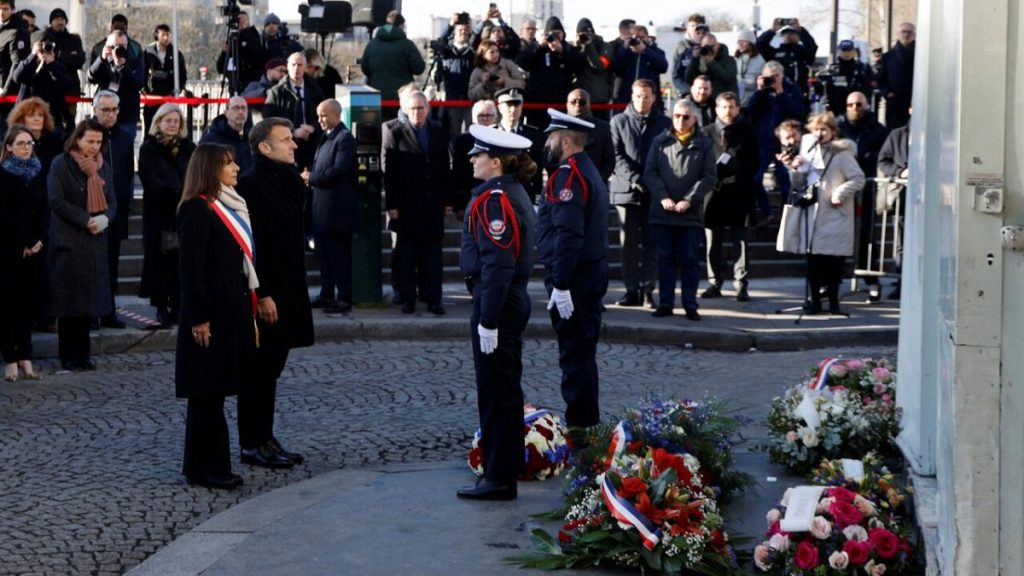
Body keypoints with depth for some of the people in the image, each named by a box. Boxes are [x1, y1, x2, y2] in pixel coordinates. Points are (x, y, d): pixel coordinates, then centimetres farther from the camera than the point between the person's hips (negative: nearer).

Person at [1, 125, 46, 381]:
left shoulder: (39, 173, 11)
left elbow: (45, 210, 6)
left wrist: (39, 241, -6)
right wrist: (26, 242, -12)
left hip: (35, 250, 5)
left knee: (30, 303, 4)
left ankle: (24, 357, 9)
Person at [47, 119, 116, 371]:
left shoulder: (102, 166, 13)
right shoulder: (61, 164, -4)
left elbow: (112, 200, 11)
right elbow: (57, 200, -12)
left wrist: (105, 218, -10)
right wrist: (86, 220, -17)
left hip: (95, 241, 5)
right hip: (68, 240, -5)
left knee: (89, 299, 5)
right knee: (69, 300, -3)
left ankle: (83, 353, 13)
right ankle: (68, 356, 2)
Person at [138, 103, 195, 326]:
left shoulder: (188, 147, 13)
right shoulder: (149, 148, 3)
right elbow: (150, 179, -8)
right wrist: (176, 194, -17)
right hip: (159, 211, -3)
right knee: (161, 257, -2)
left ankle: (177, 305, 4)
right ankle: (161, 306, 3)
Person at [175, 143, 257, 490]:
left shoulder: (229, 207, 15)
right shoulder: (196, 210, -13)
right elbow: (191, 268, -17)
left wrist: (247, 313, 16)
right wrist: (199, 319, -20)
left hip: (232, 311, 9)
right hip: (211, 314, -9)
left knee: (216, 390, 12)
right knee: (206, 392, -2)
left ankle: (214, 466, 18)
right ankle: (203, 468, 4)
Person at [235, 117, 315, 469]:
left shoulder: (289, 180, 13)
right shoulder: (251, 184, -14)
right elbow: (250, 245, -19)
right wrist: (262, 295, -21)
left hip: (287, 290, 9)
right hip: (265, 294, -9)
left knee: (270, 370, 14)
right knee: (259, 371, -1)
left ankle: (265, 438, 22)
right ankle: (252, 445, 7)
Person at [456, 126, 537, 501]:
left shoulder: (494, 199, -18)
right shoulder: (514, 193, 13)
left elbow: (497, 265, -23)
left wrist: (488, 321, -22)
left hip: (495, 302, -10)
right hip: (515, 300, 10)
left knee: (495, 391, -4)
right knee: (506, 389, 17)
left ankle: (499, 480, 2)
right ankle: (508, 466, 27)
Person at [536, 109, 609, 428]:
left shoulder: (568, 176, -17)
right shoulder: (589, 171, 16)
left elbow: (568, 234, -25)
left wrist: (560, 285, -25)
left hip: (573, 278, -10)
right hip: (593, 273, 10)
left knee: (574, 352, -5)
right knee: (583, 350, 17)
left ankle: (579, 422, 0)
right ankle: (587, 419, 25)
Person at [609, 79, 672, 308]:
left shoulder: (665, 124, 9)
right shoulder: (619, 122, 8)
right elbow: (617, 155, 0)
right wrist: (635, 179, -12)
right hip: (626, 190, 0)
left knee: (651, 242, -1)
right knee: (629, 243, 2)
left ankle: (648, 289, 4)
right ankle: (632, 290, 6)